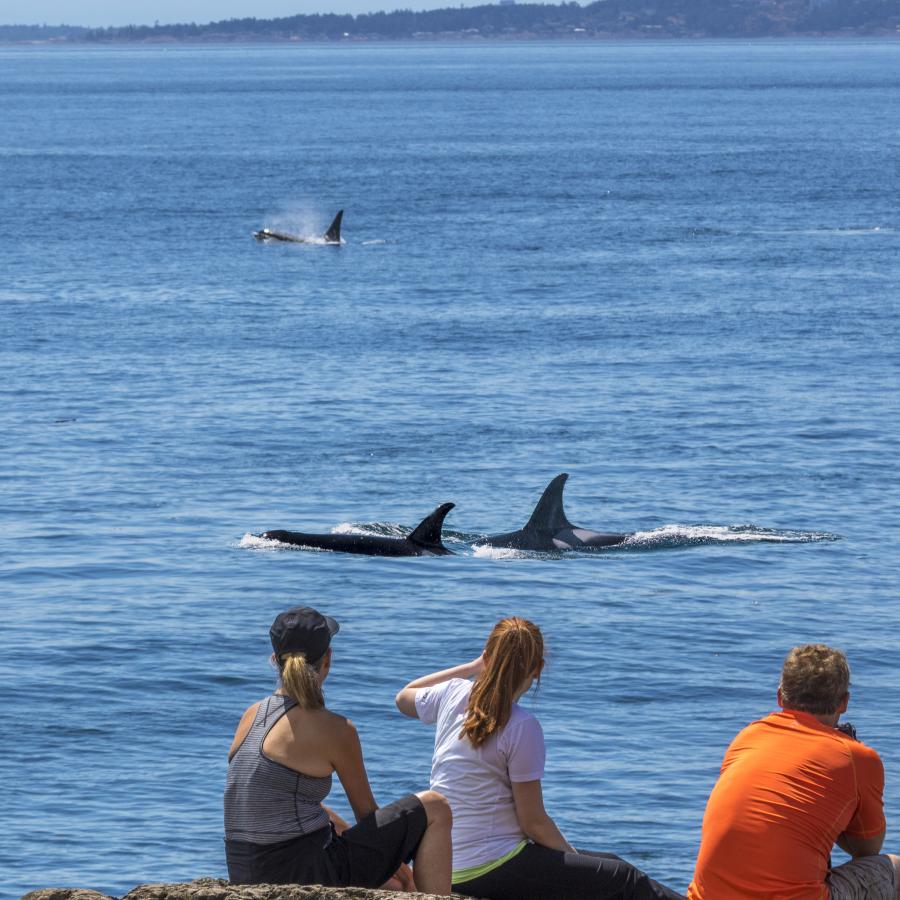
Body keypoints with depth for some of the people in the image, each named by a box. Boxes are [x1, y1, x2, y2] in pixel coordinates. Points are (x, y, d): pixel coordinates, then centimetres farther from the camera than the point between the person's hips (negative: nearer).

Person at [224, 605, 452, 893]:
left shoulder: (252, 716, 11)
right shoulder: (335, 729, -10)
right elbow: (366, 812, 3)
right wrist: (401, 875, 21)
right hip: (309, 876, -8)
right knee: (435, 808, 3)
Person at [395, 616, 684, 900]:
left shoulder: (452, 695, 2)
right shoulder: (522, 727, -17)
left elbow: (404, 697, 29)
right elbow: (534, 822, -12)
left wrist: (470, 667, 25)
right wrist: (573, 856, 3)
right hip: (491, 871, -8)